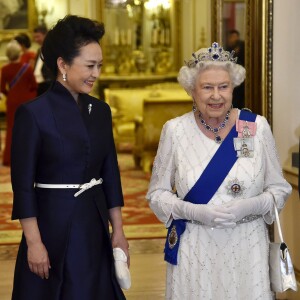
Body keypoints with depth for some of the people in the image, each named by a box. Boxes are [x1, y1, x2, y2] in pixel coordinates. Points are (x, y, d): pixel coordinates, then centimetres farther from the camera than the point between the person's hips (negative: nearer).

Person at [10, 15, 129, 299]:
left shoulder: (100, 110, 6)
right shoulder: (33, 113, -11)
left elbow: (111, 174, 10)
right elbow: (23, 183, -11)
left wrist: (118, 231, 8)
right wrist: (34, 242, -14)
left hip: (95, 225, 5)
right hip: (53, 224, -5)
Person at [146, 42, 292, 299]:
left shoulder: (257, 127, -4)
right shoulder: (175, 130, -4)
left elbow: (279, 189, 4)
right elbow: (157, 193, 2)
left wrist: (251, 206, -16)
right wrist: (194, 212, -15)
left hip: (247, 247, 0)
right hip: (194, 249, 0)